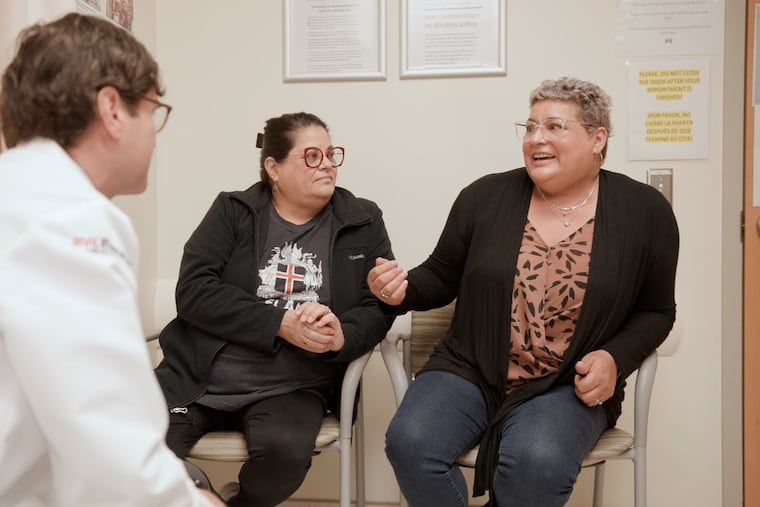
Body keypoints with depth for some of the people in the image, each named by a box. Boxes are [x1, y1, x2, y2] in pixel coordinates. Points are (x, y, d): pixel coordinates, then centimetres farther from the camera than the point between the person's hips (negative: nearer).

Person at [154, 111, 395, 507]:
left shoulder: (363, 224, 7)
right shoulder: (232, 211, 4)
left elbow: (378, 308, 2)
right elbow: (193, 291, -7)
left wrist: (342, 335, -21)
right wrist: (280, 323, -18)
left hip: (290, 389, 1)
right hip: (199, 379, 0)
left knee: (285, 452, -29)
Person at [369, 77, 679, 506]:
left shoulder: (645, 211, -1)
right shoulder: (485, 196, 1)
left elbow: (655, 311, 9)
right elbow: (442, 277, 10)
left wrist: (614, 359, -9)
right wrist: (402, 292, -11)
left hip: (567, 387, -1)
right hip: (469, 371, 2)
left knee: (536, 463, -32)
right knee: (410, 443, -25)